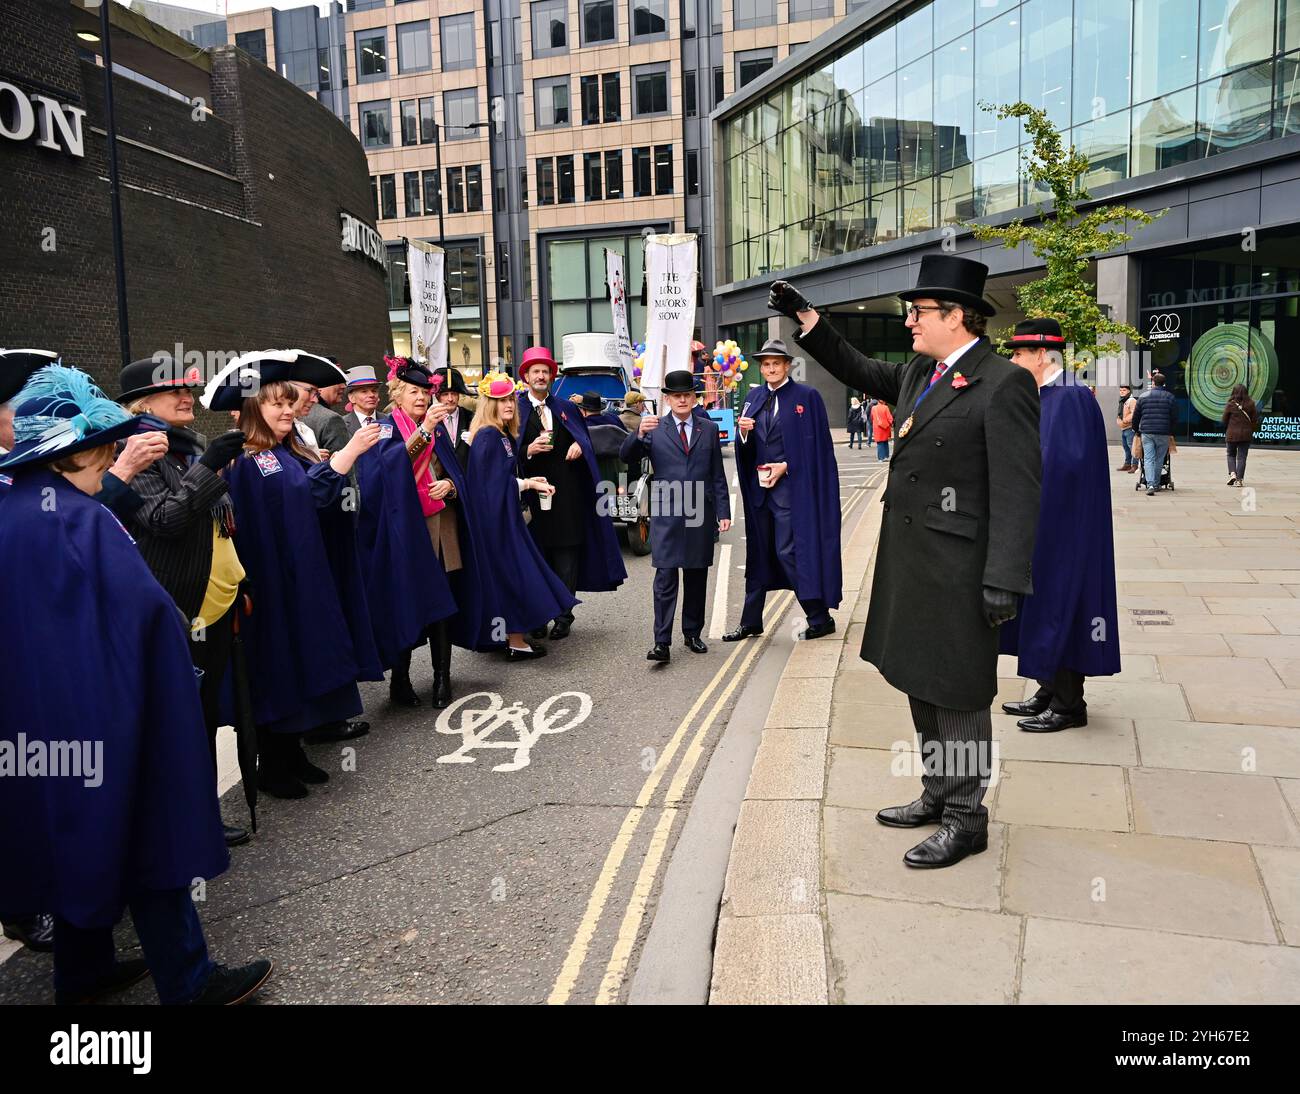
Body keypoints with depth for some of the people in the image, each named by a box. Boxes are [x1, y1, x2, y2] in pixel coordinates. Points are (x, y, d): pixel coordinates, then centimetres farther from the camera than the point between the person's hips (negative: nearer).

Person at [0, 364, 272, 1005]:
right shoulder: (79, 518, -20)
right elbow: (145, 605, -26)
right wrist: (170, 635, -9)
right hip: (97, 707, -8)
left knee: (73, 828, 21)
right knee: (147, 829, 3)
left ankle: (83, 973, 36)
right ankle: (186, 981, 15)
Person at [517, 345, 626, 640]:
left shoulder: (565, 409, 15)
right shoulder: (516, 409, 4)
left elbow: (584, 437, 15)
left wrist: (579, 445, -7)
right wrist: (528, 451, -19)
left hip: (566, 492, 2)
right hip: (533, 491, -2)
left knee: (567, 555, 1)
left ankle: (563, 616, 7)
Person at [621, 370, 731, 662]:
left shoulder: (709, 429, 11)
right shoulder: (655, 429, 5)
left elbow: (718, 475, 11)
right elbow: (627, 456, -7)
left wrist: (723, 512, 6)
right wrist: (639, 433, -26)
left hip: (701, 514, 3)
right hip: (666, 514, -2)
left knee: (697, 577, 10)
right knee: (665, 578, -8)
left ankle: (692, 634, 24)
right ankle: (662, 643, -7)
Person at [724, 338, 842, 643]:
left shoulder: (807, 396, -4)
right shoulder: (753, 398, 11)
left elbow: (818, 444, -7)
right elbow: (747, 448, 12)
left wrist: (786, 466, -14)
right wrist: (744, 432, -10)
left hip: (790, 486, -6)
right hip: (759, 486, 6)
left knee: (788, 551, -9)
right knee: (758, 553, 11)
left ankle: (820, 618, 5)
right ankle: (751, 622, 20)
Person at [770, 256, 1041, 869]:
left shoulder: (1003, 384, -14)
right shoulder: (918, 374, 12)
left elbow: (1018, 490, -18)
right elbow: (859, 372, 30)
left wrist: (1005, 581, -22)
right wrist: (805, 319, 22)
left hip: (957, 572, -9)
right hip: (908, 564, 9)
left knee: (957, 693, 2)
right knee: (920, 685, 18)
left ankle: (966, 820, 18)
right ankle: (938, 795, 34)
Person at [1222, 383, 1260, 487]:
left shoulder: (1231, 405, -8)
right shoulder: (1251, 405, -2)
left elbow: (1224, 420, -2)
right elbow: (1255, 420, 1)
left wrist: (1226, 432, 13)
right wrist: (1251, 432, 14)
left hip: (1232, 434, -1)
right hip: (1246, 435, 1)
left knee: (1231, 455, 17)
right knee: (1242, 457, 6)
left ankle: (1232, 473, -3)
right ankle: (1239, 479, 3)